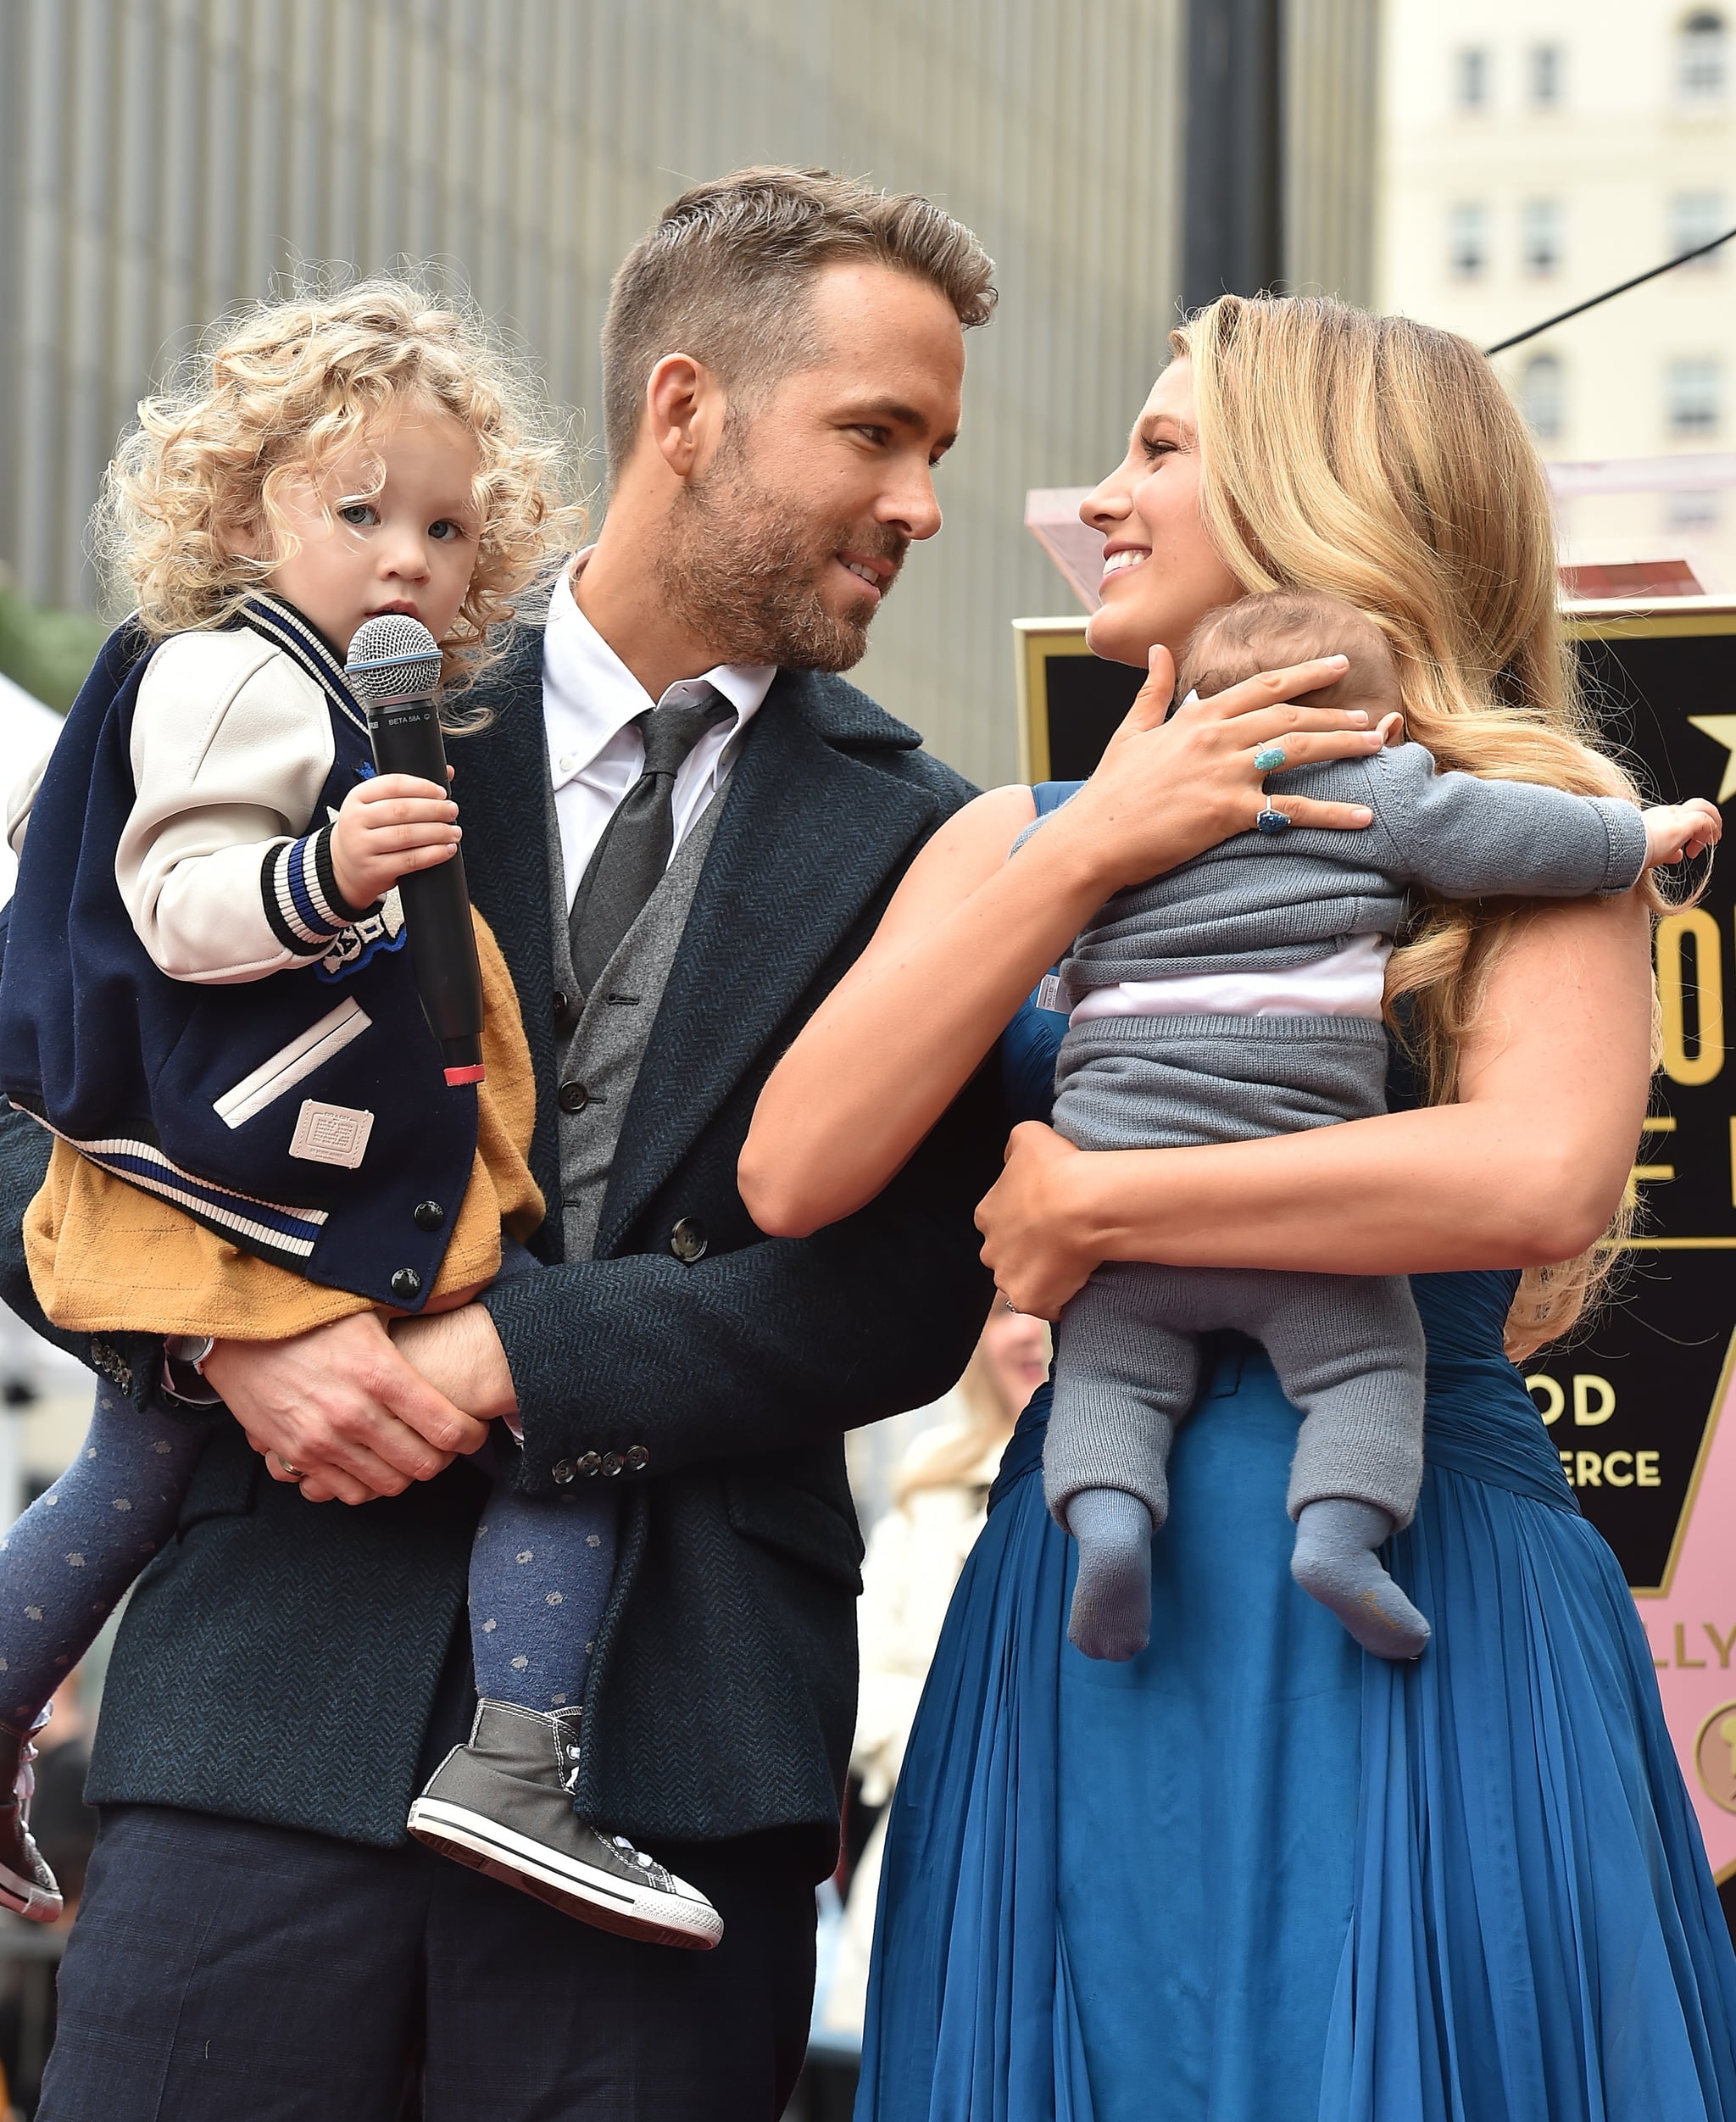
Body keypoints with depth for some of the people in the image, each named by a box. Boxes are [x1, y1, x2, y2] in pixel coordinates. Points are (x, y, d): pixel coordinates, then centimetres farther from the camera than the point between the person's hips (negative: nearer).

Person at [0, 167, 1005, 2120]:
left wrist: (503, 1363, -9)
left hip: (675, 1742, 0)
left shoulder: (914, 841, 7)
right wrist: (228, 1332, -10)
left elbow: (909, 1296, -1)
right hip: (284, 1687, 0)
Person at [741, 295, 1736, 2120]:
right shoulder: (1015, 836, 13)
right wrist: (1087, 856, -5)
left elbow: (1540, 1178, -19)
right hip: (1083, 1618, 4)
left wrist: (1089, 1201, -11)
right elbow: (792, 1172, 0)